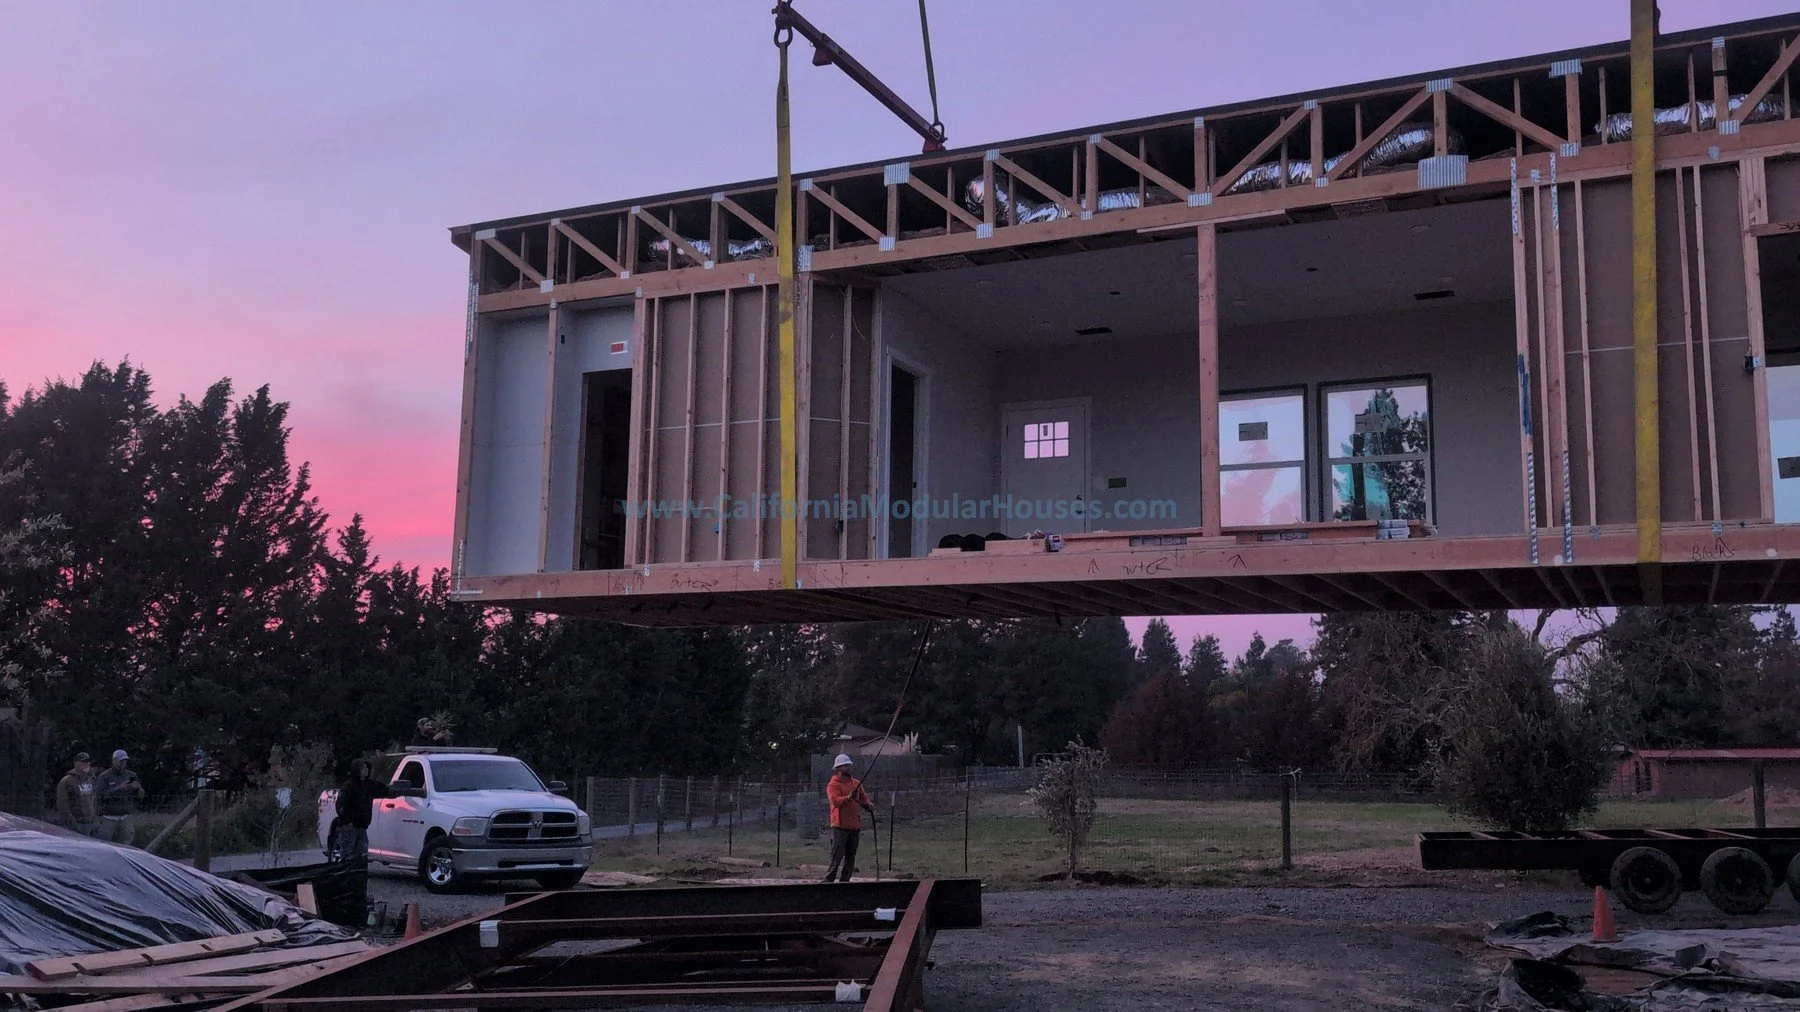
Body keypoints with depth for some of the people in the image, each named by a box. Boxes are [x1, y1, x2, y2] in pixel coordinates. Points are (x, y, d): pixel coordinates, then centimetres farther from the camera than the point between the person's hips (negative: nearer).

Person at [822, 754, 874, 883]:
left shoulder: (856, 783, 14)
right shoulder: (833, 784, -7)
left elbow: (864, 798, 17)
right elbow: (834, 800, -22)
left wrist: (869, 805, -4)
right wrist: (848, 797, -37)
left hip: (855, 826, 7)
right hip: (840, 826, -7)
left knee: (851, 857, 10)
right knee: (837, 856, -10)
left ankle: (845, 881, 17)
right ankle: (828, 880, -6)